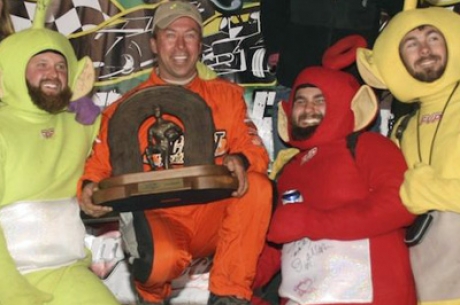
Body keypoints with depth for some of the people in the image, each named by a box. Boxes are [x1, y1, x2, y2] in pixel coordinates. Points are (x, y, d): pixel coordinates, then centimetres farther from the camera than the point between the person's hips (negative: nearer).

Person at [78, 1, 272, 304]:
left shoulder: (226, 94, 11)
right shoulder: (128, 106, 6)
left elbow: (250, 144, 3)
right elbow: (100, 162, 5)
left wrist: (240, 160, -20)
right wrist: (90, 187, -18)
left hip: (213, 219, 2)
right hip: (158, 217, -2)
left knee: (257, 186, -27)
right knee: (163, 259, -36)